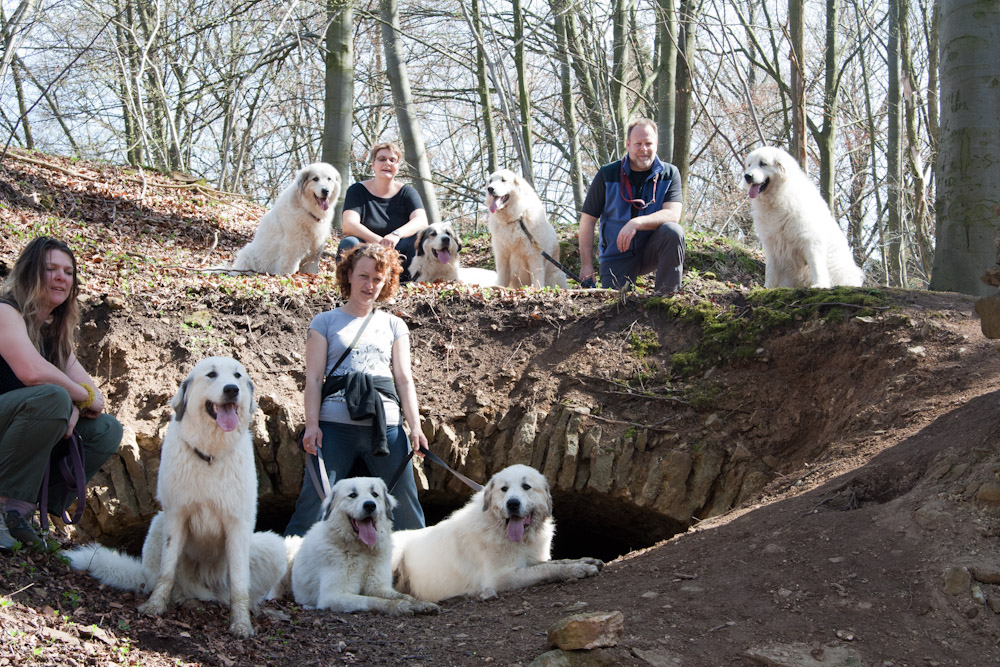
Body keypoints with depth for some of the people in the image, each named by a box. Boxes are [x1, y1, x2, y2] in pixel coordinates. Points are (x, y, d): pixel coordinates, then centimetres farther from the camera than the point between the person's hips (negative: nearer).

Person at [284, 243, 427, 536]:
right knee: (314, 504, -7)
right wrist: (312, 423, -8)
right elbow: (314, 378, 5)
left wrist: (415, 426, 0)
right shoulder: (325, 322, 12)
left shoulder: (394, 326, 19)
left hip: (387, 426, 2)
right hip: (335, 426, -2)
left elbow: (404, 379, 13)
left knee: (405, 506, 1)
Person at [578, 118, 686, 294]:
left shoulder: (669, 174, -4)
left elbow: (673, 215, -18)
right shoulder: (607, 174, -4)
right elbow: (587, 220, -2)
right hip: (617, 257, -1)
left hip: (651, 251, 1)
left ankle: (667, 295, -19)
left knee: (673, 231, -29)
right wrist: (586, 265, -9)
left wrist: (636, 223, -34)